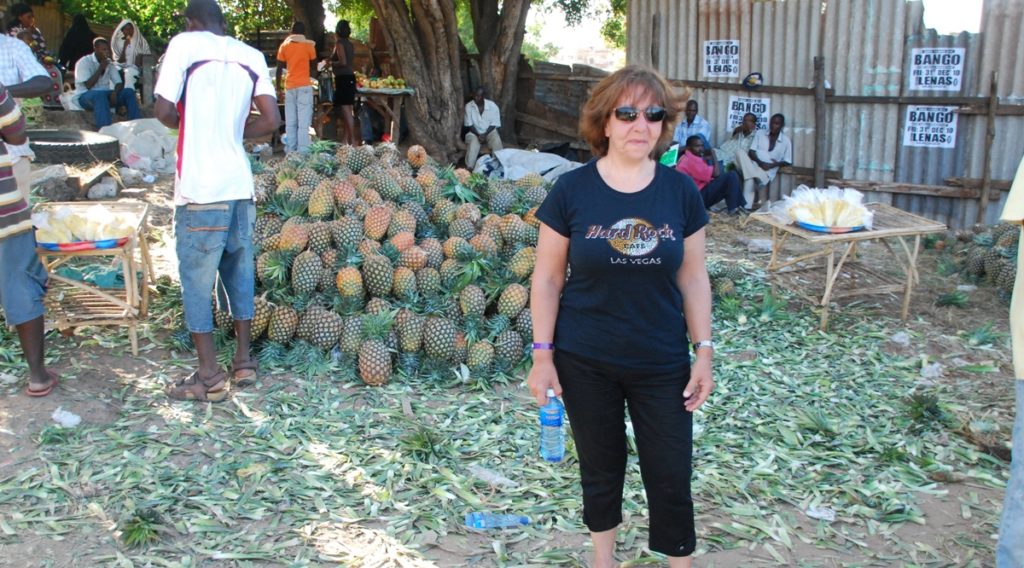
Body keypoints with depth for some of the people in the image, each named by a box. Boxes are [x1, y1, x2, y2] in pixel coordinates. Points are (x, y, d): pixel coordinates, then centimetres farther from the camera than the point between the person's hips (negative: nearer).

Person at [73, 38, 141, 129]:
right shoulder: (84, 62, -8)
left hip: (105, 95, 6)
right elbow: (88, 86, -18)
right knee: (99, 94, -39)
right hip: (85, 96, -5)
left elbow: (119, 83, 4)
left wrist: (115, 92, -20)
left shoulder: (109, 63, 9)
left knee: (129, 91, -16)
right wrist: (101, 68, -16)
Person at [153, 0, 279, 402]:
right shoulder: (252, 56, 8)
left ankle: (210, 376, 9)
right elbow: (270, 121, 4)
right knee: (239, 272, 17)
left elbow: (163, 111, -11)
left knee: (196, 279, 4)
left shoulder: (185, 44, -5)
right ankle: (244, 361, 24)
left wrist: (185, 124, 10)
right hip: (240, 185, 5)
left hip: (200, 188, -5)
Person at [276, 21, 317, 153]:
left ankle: (291, 151, 8)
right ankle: (302, 151, -12)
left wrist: (278, 88, 9)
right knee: (303, 123, -6)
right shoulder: (309, 45, -2)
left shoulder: (284, 45, 6)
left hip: (289, 87, 3)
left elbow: (279, 69, 4)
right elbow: (314, 66, 6)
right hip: (304, 86, -3)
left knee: (290, 122, 7)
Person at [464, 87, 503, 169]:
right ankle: (469, 168, -28)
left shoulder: (493, 106, -12)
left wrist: (485, 134, -21)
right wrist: (478, 135, -21)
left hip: (489, 131, 0)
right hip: (474, 132, 0)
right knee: (473, 144, -31)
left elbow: (494, 124, -8)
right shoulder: (468, 106, -10)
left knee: (497, 142, -29)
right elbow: (469, 124, -8)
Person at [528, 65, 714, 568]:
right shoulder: (572, 190, -9)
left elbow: (693, 279, 2)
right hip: (586, 364, 0)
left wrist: (704, 351, -1)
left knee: (671, 476, 7)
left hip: (663, 364, 1)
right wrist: (542, 353, -7)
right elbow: (547, 279, -4)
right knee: (600, 468, 17)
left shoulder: (680, 191, -4)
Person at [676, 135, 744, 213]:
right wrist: (713, 156, -5)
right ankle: (733, 209, -10)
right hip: (699, 197, -11)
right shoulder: (693, 160, -18)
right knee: (731, 176, -13)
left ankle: (739, 206, 16)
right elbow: (716, 174, -18)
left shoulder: (686, 159, 16)